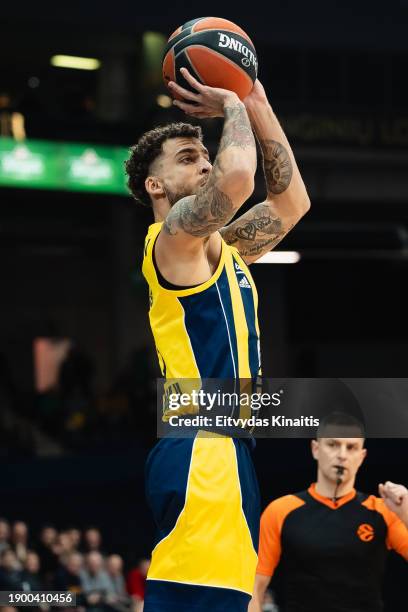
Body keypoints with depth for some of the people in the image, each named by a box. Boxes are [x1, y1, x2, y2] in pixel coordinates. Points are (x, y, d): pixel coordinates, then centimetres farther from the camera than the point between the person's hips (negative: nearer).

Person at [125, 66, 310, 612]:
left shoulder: (219, 246, 23)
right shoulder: (173, 235, -5)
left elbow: (291, 201, 32)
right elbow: (237, 175, -23)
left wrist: (259, 110, 24)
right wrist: (233, 107, -4)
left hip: (225, 450, 10)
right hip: (202, 453, -10)